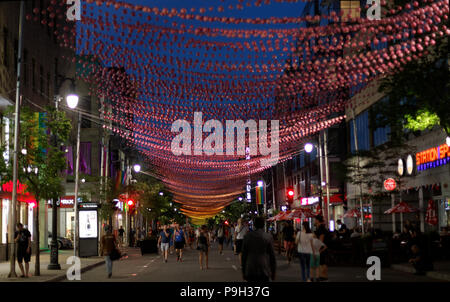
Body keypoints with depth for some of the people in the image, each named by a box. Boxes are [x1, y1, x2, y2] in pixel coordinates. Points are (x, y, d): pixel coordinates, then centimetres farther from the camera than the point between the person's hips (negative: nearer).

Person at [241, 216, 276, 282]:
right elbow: (272, 255, 0)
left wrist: (243, 271, 14)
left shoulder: (247, 236, 0)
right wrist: (273, 272, 10)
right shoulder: (268, 237, -4)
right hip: (264, 271, -2)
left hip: (250, 271, 2)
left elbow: (244, 254, 5)